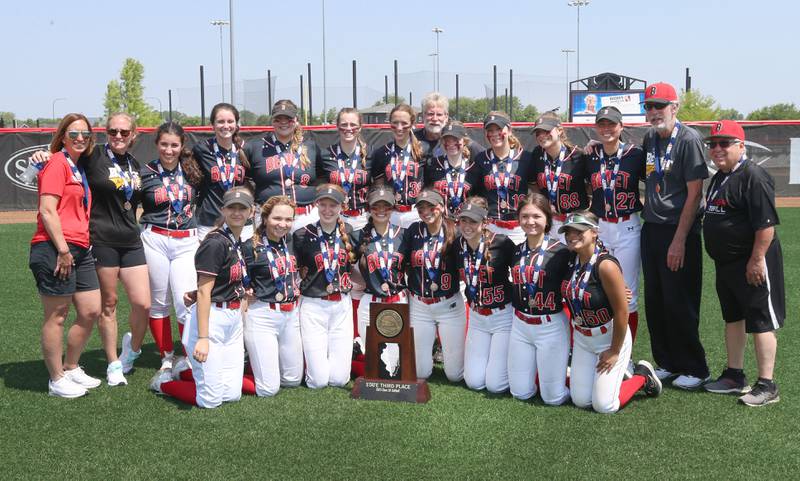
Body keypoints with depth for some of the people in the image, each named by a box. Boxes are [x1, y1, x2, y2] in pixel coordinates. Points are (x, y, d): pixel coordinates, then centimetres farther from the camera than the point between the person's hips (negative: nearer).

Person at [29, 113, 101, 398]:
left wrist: (83, 246, 15)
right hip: (54, 249, -9)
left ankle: (71, 369, 27)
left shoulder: (79, 169, 19)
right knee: (56, 316, 1)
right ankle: (57, 381, 11)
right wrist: (63, 249, -18)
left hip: (80, 250, 9)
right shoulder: (57, 163, -7)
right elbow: (47, 210, -15)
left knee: (91, 312, 10)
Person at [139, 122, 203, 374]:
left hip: (187, 242, 1)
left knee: (187, 302, -5)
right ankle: (167, 357, 19)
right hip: (154, 241, -1)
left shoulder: (193, 171, 7)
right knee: (158, 302, 6)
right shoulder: (145, 173, 0)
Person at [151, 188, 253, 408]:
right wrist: (203, 338, -22)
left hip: (234, 319, 9)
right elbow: (203, 292, -19)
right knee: (210, 400, -2)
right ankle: (163, 381, 21)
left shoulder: (239, 244, 10)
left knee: (232, 394, 11)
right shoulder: (215, 243, -16)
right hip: (212, 318, -8)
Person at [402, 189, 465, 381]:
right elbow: (402, 262, 7)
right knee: (421, 373, 8)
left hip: (449, 306, -2)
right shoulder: (414, 231, -1)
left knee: (454, 375, 4)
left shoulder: (455, 233, -8)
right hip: (419, 306, 2)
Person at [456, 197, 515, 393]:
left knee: (495, 384, -5)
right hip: (476, 317, 5)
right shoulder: (458, 245, -4)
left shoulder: (501, 243, -19)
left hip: (504, 315, -5)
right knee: (474, 382, 4)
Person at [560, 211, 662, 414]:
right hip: (582, 338, 6)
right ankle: (619, 373, 32)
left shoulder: (606, 265, -25)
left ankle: (642, 376, 20)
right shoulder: (572, 260, -4)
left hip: (610, 337, -6)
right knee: (580, 401, 7)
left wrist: (615, 351, -15)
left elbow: (622, 311, -22)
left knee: (604, 405, -5)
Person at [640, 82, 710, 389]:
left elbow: (694, 193, -16)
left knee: (680, 303, -3)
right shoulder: (649, 139, 10)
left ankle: (694, 369, 11)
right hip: (651, 229, 7)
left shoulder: (689, 139, -12)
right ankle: (667, 364, 25)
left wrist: (679, 240, -19)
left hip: (679, 231, -7)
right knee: (654, 301, 12)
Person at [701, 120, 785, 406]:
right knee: (732, 318, 17)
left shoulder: (754, 176, -18)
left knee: (760, 321, -3)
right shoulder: (719, 177, 13)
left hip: (752, 264, -10)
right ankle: (735, 376, 30)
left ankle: (766, 386, 5)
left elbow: (766, 224, -23)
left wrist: (757, 259, -24)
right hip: (725, 264, 10)